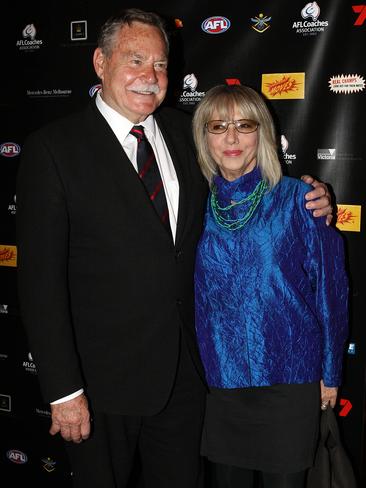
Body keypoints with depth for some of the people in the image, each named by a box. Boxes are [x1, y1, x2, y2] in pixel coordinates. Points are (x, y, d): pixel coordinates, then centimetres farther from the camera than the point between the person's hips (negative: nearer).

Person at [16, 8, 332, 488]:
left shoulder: (185, 132, 4)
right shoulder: (53, 147, -11)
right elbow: (41, 277, -13)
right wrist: (64, 390, -16)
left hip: (185, 369, 5)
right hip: (104, 376, -4)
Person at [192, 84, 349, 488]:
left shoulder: (296, 198, -8)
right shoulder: (202, 205, 2)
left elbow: (330, 287, -4)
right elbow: (195, 293, 10)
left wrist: (330, 372, -1)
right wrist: (197, 369, 10)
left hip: (288, 379, -3)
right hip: (218, 379, 3)